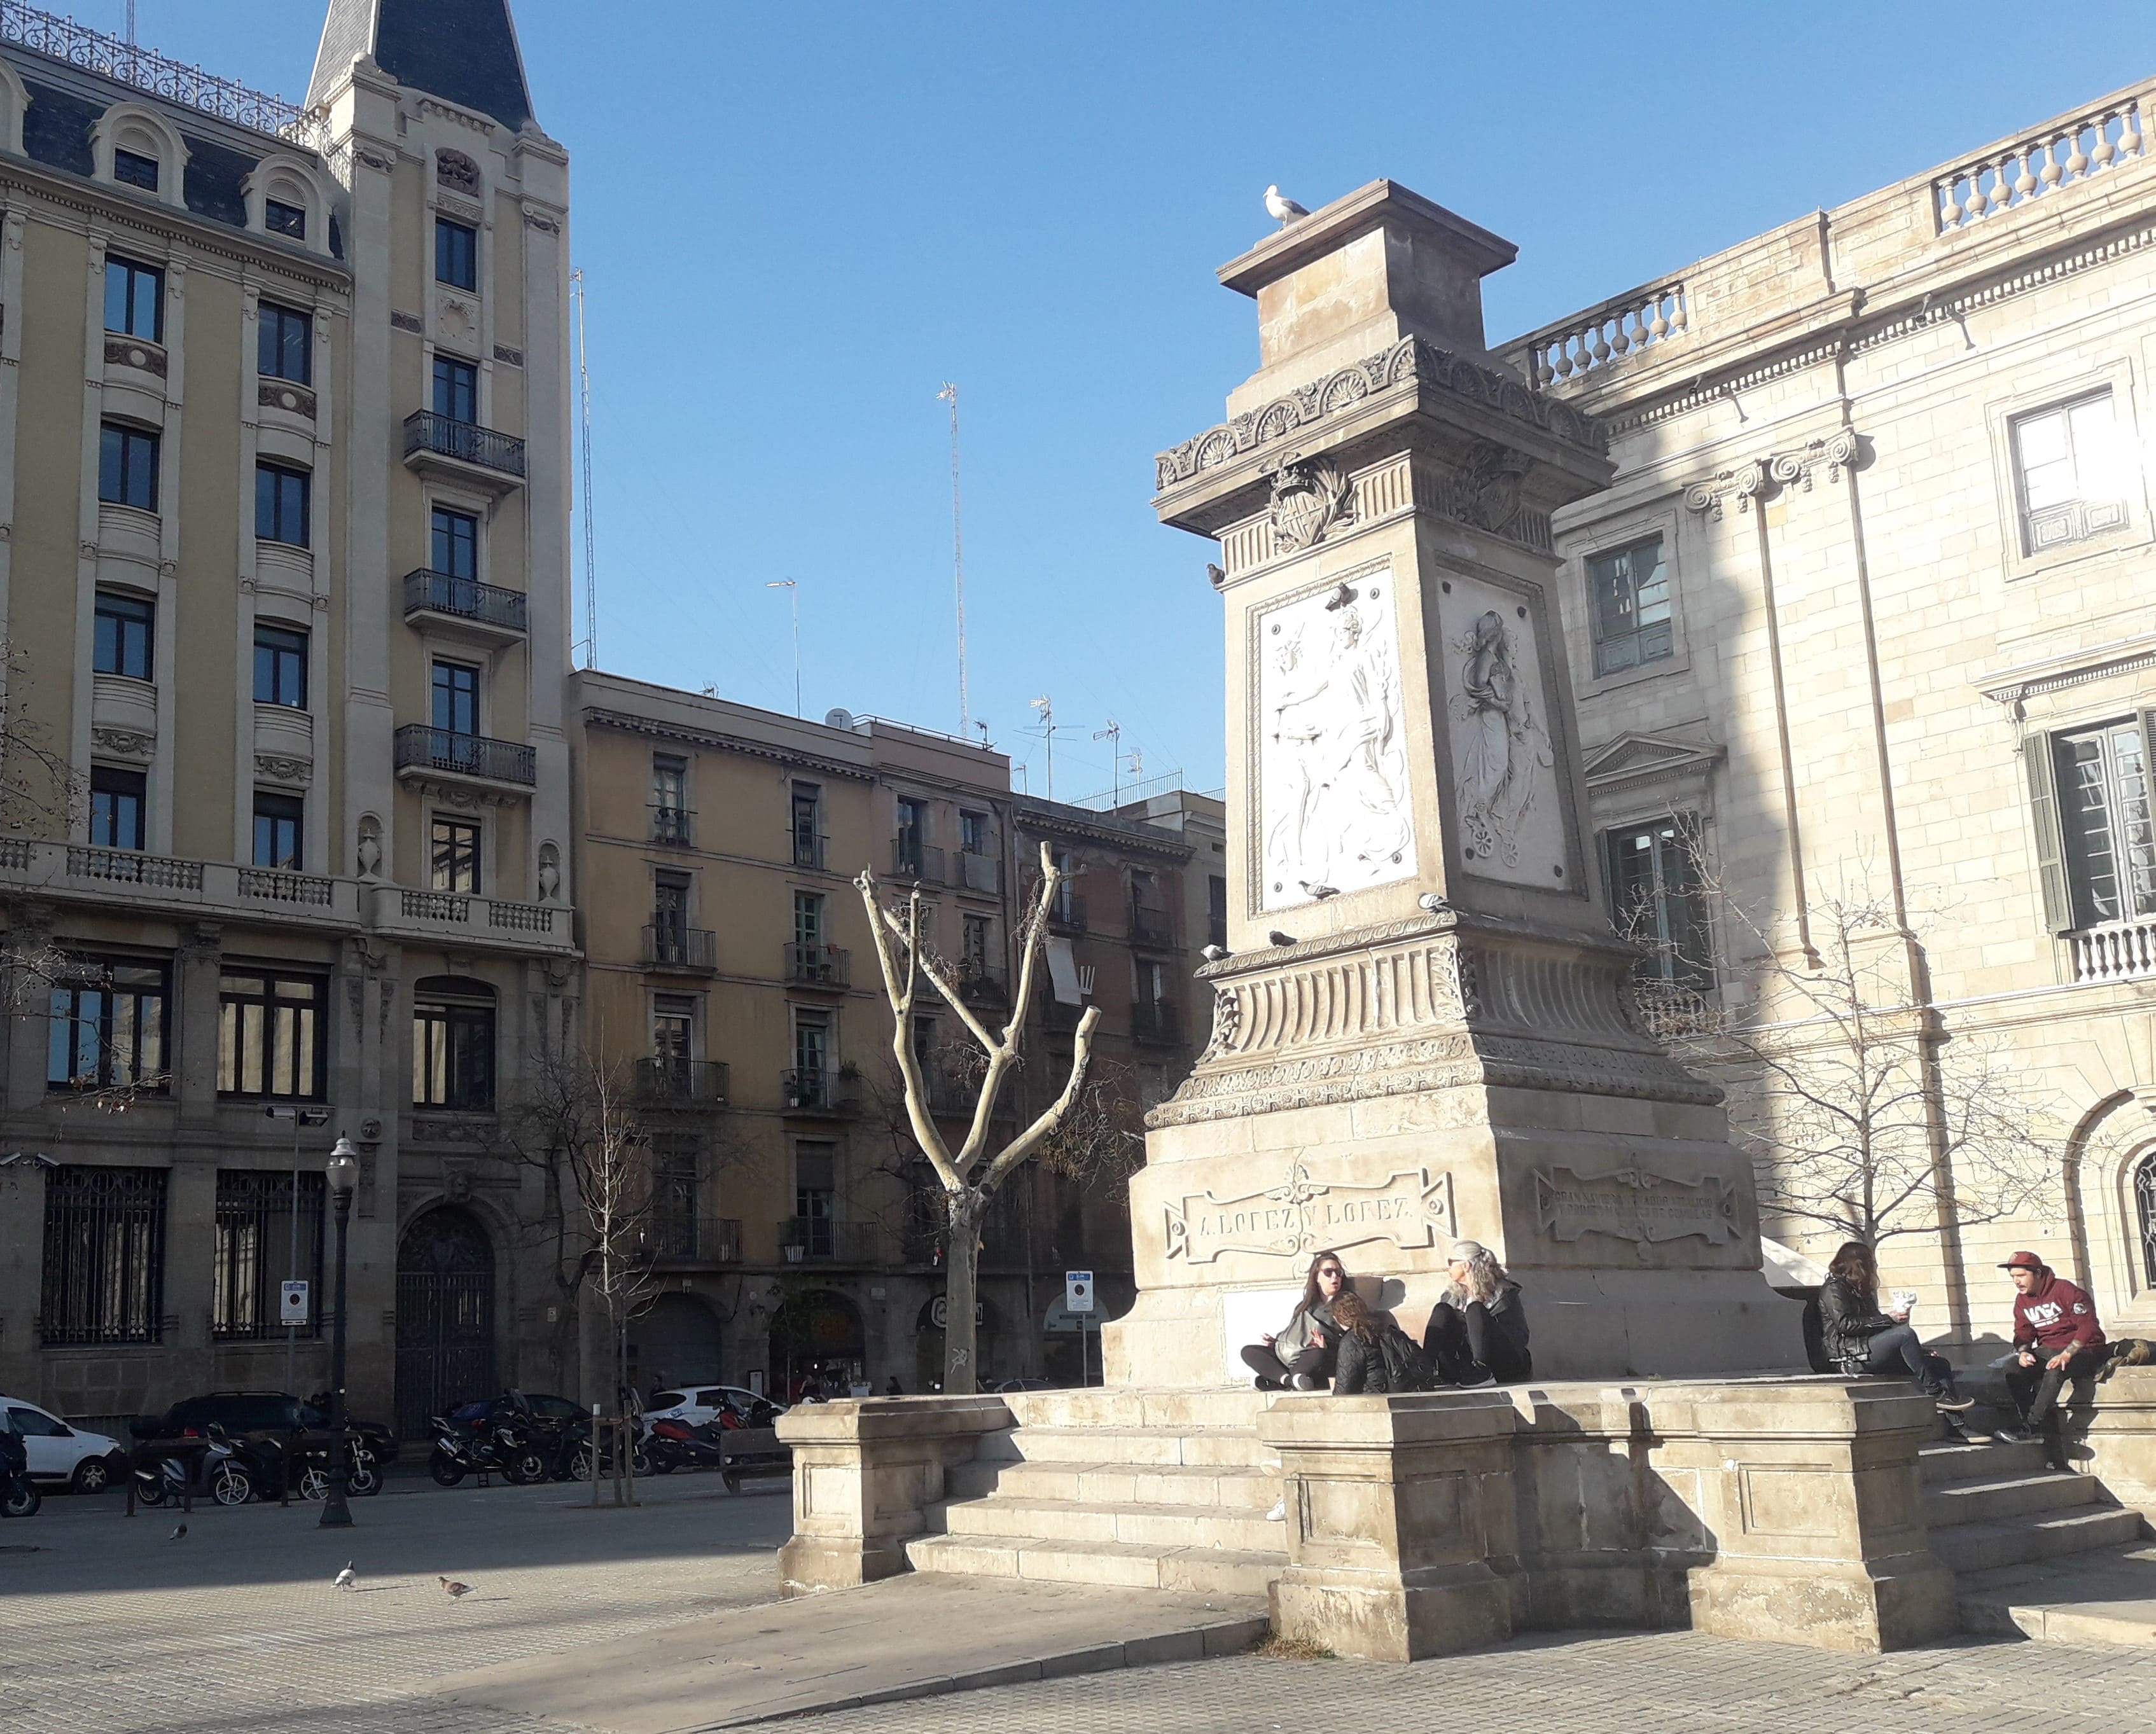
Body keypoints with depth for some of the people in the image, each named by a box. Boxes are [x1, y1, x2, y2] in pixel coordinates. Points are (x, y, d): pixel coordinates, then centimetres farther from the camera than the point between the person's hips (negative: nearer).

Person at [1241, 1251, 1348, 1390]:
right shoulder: (1304, 1306, 24)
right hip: (1289, 1356, 6)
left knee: (1319, 1355, -39)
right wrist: (1275, 1342, 10)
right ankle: (1290, 1380, -31)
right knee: (1248, 1351, -9)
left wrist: (1327, 1347, -20)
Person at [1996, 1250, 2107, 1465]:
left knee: (2054, 1373, -39)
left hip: (2081, 1350, -7)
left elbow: (2088, 1326, -21)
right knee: (2014, 1375, -20)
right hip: (2047, 1350, 7)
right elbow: (2023, 1333, 12)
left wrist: (2067, 1354, -30)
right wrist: (2023, 1351, -12)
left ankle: (2031, 1428, -34)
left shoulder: (2065, 1290, -14)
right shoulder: (2022, 1300, 9)